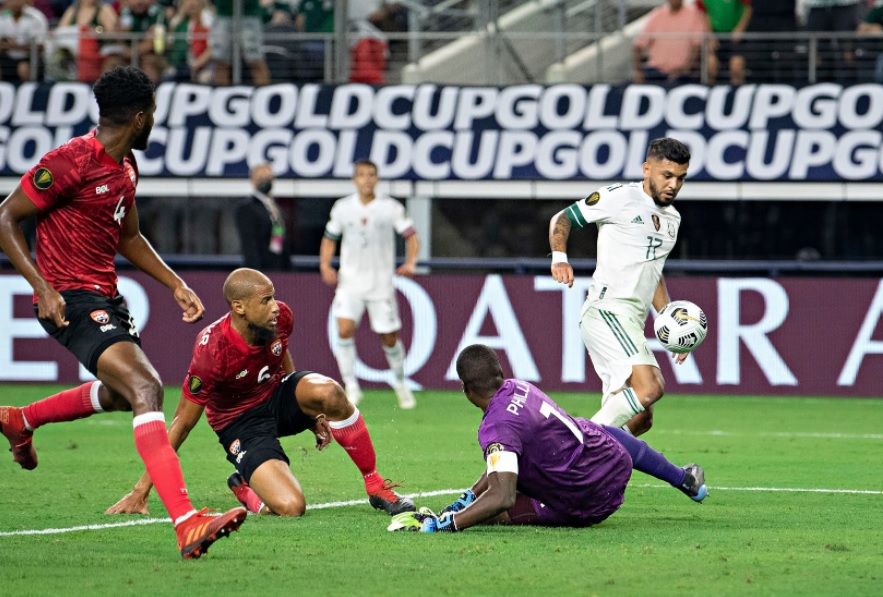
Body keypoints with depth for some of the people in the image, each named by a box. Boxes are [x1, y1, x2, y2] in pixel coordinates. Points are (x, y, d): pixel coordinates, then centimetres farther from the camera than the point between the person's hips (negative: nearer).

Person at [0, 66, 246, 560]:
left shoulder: (126, 166, 11)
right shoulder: (71, 161, -17)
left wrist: (176, 285, 17)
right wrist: (42, 287, -21)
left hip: (106, 294, 10)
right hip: (70, 298, -10)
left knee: (121, 392, 30)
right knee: (146, 386, -25)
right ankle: (187, 524, -36)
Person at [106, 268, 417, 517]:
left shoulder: (280, 318, -14)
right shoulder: (213, 351, -29)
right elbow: (182, 423, -20)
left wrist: (311, 413, 12)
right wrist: (140, 492, -18)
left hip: (278, 398, 5)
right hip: (241, 423, -5)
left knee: (329, 393, -31)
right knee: (290, 507, -27)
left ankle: (375, 485, -11)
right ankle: (245, 487, 10)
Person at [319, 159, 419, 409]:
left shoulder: (391, 207, -5)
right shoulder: (342, 208, 0)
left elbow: (410, 235, -2)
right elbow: (330, 238, 11)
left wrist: (410, 262, -20)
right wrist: (325, 266, -5)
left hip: (381, 283, -1)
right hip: (350, 282, 1)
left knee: (389, 339, 5)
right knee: (344, 330, -19)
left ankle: (401, 384, 29)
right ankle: (351, 387, -11)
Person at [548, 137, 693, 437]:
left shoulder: (672, 218, 20)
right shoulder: (619, 198, -3)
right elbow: (562, 218, 1)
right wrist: (559, 258, -17)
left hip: (632, 322, 9)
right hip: (606, 311, -9)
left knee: (640, 419, 5)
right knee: (650, 387, -27)